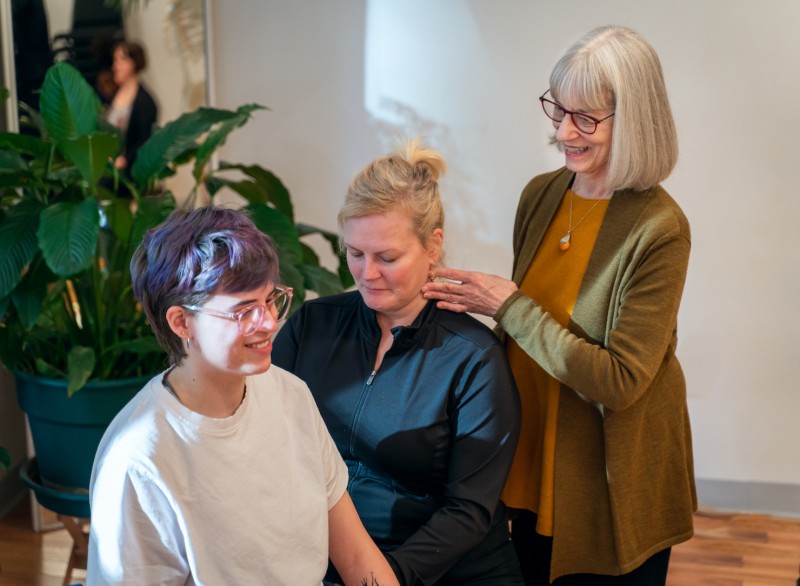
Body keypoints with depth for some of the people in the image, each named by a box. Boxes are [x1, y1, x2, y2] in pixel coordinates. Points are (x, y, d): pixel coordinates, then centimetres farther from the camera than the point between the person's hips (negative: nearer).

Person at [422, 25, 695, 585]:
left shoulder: (658, 229, -20)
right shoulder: (541, 195, -1)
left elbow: (619, 381, -23)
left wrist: (509, 307, -21)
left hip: (614, 482, -5)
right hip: (534, 458, 6)